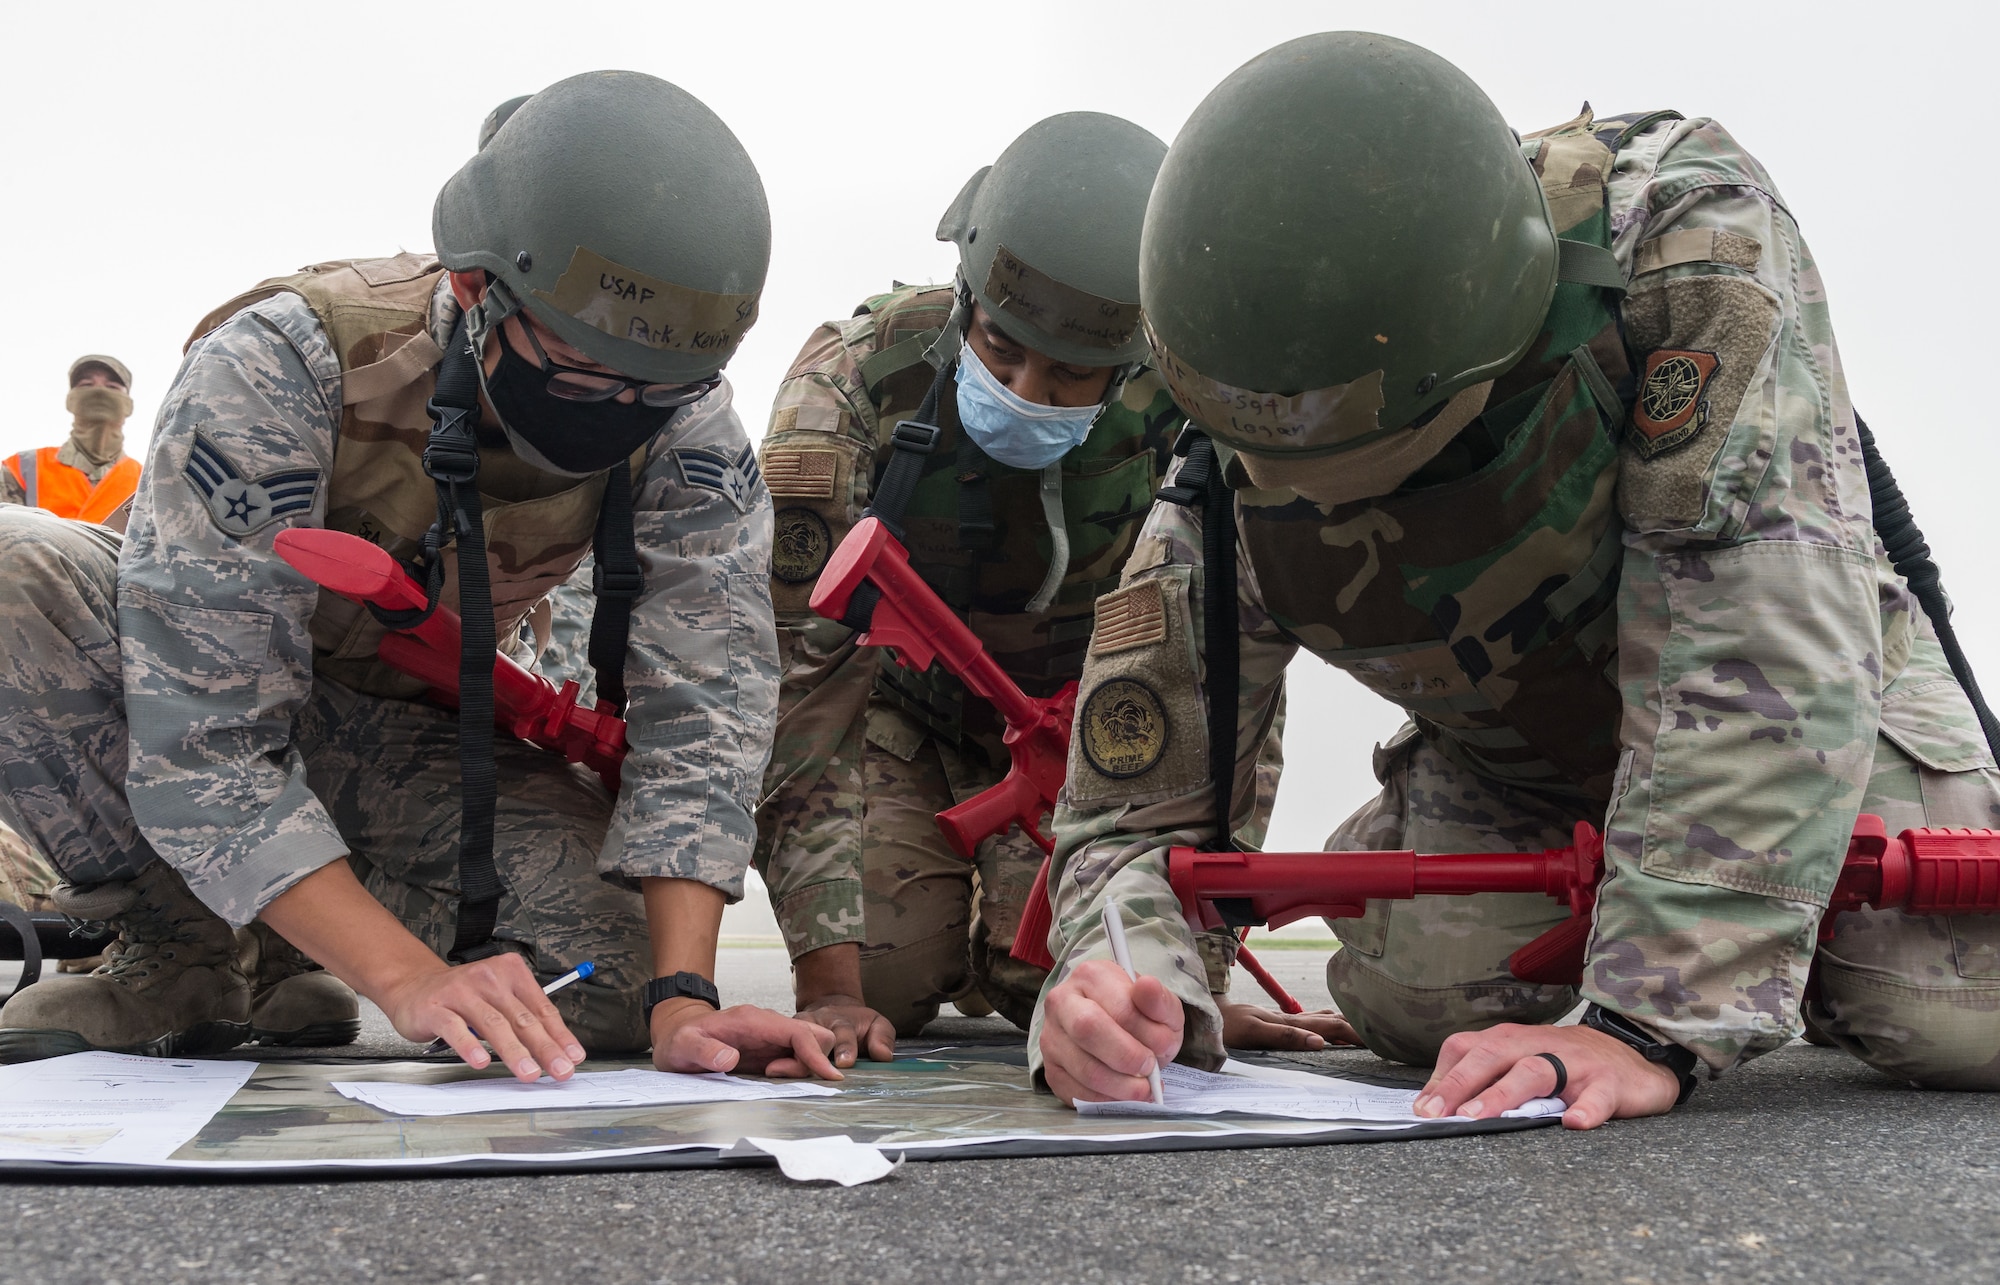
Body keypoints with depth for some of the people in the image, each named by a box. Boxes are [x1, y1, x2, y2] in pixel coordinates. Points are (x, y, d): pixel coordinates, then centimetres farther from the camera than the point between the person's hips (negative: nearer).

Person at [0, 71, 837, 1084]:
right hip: (207, 677, -2)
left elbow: (703, 699, -24)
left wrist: (682, 996, -36)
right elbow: (203, 740, -37)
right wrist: (409, 980, -45)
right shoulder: (281, 366, -34)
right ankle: (176, 959, -11)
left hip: (429, 730, 3)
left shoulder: (682, 410, -24)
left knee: (608, 990, -21)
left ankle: (301, 946, 9)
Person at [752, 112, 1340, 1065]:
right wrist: (827, 988, -37)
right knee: (889, 975, -16)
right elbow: (800, 673, -32)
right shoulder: (853, 379, -31)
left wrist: (1195, 973, -26)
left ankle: (1004, 962, 21)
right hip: (894, 708, 0)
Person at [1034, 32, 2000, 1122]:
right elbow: (1137, 819, -19)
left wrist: (1653, 1023, -46)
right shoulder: (1230, 498, -28)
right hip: (1512, 766, 2)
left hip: (1799, 708, -1)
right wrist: (1119, 995, -43)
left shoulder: (1684, 230, -37)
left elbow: (1753, 648, -42)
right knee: (1417, 1003, -22)